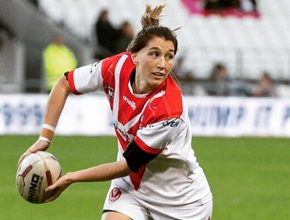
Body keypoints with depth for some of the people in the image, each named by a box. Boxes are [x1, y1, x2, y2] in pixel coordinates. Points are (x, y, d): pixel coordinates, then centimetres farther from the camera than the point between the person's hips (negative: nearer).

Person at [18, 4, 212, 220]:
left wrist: (71, 178, -18)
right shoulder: (118, 67, -19)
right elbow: (65, 84, -2)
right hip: (131, 187, 4)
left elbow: (129, 165, -24)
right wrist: (45, 137, -10)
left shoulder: (169, 110, -32)